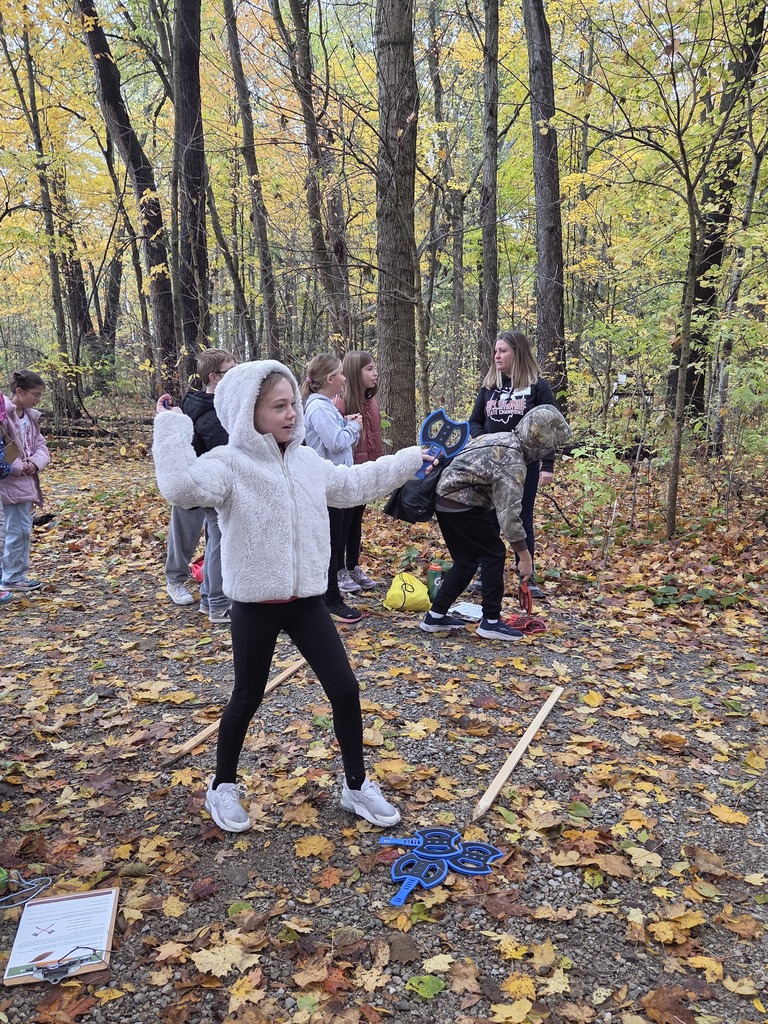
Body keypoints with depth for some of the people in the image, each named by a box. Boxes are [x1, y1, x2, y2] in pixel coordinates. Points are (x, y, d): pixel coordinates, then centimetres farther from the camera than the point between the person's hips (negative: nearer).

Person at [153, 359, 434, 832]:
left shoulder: (308, 461, 7)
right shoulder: (229, 463, -14)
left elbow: (352, 485, 23)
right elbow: (183, 487, -34)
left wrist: (408, 461, 29)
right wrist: (171, 429, -30)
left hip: (307, 599, 5)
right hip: (256, 605, -5)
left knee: (345, 689, 6)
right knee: (248, 698, 11)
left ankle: (357, 785, 25)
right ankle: (224, 786, 35)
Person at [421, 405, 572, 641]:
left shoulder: (502, 439, 9)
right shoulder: (513, 463, -19)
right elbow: (509, 514, -22)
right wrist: (524, 556, -15)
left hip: (445, 499, 9)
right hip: (462, 505, -9)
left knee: (467, 560, 16)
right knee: (494, 554, 0)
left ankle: (435, 616, 20)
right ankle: (491, 621, 7)